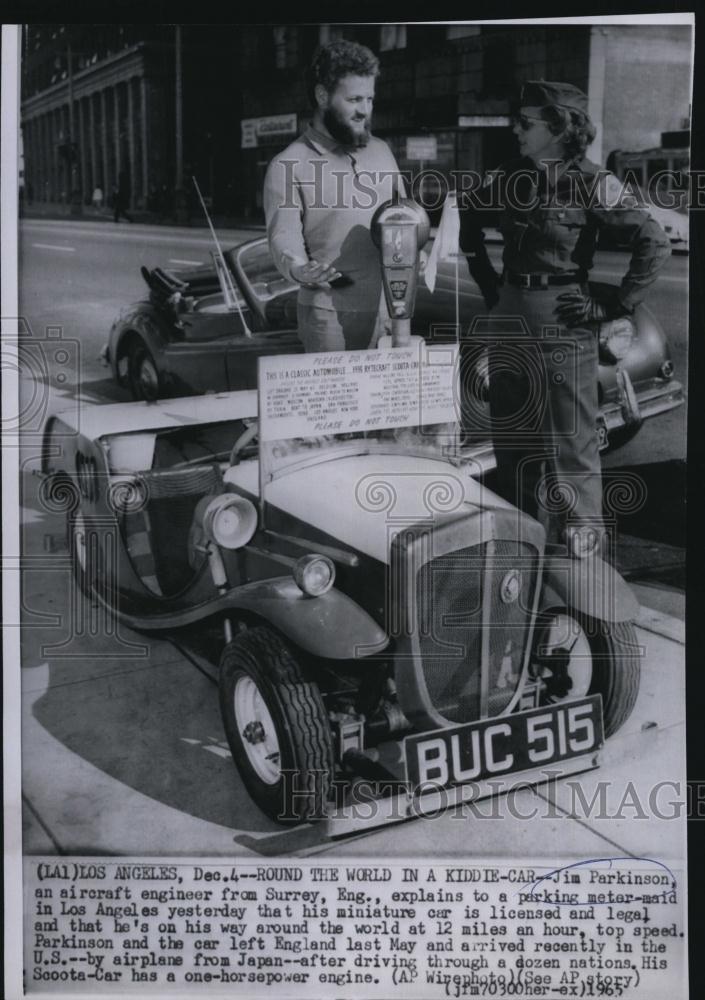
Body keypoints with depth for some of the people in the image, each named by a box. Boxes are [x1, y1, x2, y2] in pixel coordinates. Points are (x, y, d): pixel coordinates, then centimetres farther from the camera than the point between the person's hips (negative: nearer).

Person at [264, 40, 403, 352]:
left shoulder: (381, 152, 13)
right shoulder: (289, 166, -5)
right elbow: (284, 237, -12)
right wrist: (298, 269, -34)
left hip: (390, 309, 5)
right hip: (330, 316, -5)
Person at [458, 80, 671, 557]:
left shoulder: (592, 184, -12)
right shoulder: (511, 178, 5)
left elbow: (655, 243, -15)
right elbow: (469, 217, 23)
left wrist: (614, 305, -13)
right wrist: (486, 280, 17)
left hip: (564, 319, -6)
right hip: (509, 312, 6)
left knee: (571, 436, -1)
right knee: (511, 428, 15)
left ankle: (581, 538, 11)